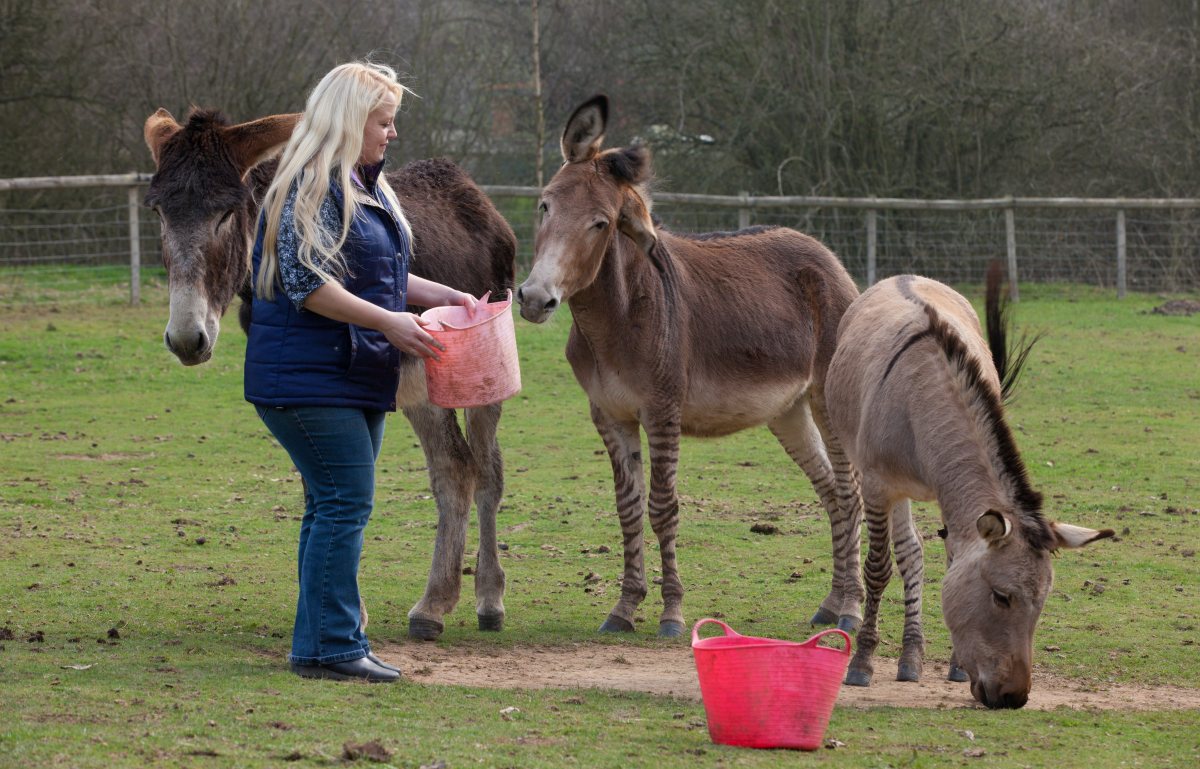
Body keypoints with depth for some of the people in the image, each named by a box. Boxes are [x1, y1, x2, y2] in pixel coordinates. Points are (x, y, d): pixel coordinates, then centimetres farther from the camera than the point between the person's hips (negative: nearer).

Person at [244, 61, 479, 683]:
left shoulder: (365, 187, 18)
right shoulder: (311, 187, -14)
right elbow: (307, 282, -21)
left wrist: (442, 296, 15)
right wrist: (388, 322, -22)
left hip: (358, 379, 10)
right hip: (310, 379, -10)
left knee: (335, 508, 11)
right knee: (346, 504, -12)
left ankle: (317, 646, 16)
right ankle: (334, 647, -9)